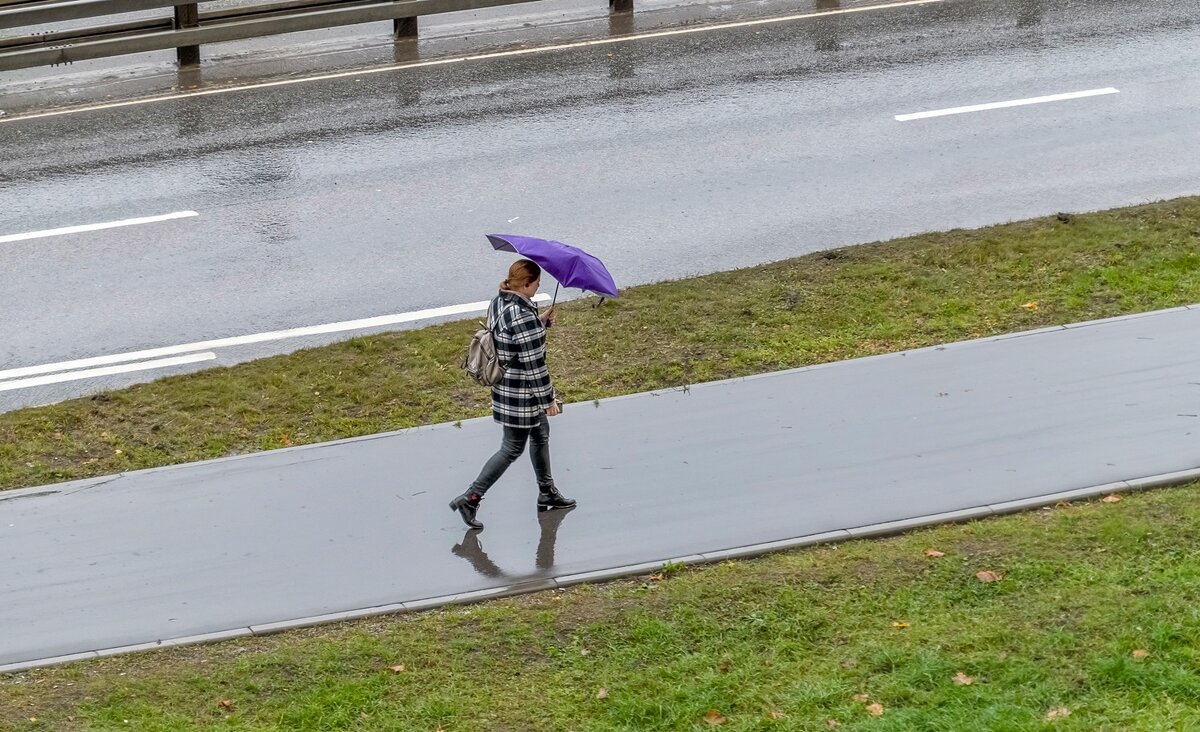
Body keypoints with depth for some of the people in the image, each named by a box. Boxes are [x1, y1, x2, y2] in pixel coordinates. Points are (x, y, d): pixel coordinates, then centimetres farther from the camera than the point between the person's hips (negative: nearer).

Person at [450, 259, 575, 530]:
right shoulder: (523, 317, -30)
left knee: (541, 435, 25)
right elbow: (534, 364, -24)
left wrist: (540, 322, 6)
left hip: (505, 383, 10)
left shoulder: (498, 302, -1)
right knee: (512, 449, 4)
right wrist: (548, 398, -15)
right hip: (521, 395, -10)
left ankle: (547, 493, 39)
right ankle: (470, 499, 7)